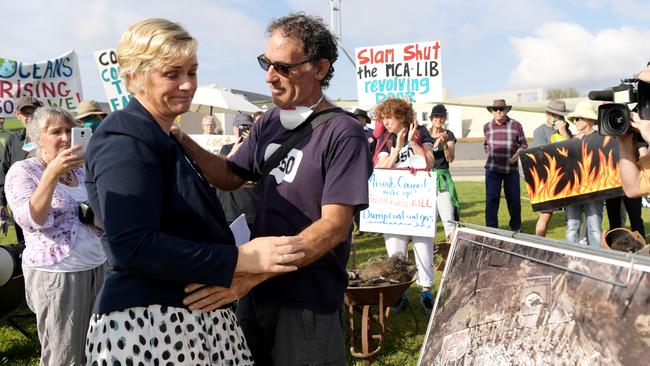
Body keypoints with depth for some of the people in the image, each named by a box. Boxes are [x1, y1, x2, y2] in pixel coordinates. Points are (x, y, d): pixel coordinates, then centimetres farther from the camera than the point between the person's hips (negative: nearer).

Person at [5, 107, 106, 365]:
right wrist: (51, 174, -30)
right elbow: (31, 220, -22)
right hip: (56, 273, -6)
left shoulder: (80, 170, 12)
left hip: (98, 265, 6)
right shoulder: (22, 171, -7)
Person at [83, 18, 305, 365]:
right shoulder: (124, 141, -15)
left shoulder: (163, 139, 15)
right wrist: (241, 258, -23)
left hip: (197, 314, 9)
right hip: (147, 324, -9)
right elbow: (132, 247, -25)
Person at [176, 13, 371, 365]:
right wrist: (181, 140, -5)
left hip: (308, 301, -6)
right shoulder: (269, 122, 5)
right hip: (256, 293, 6)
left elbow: (335, 226, -22)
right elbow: (229, 176, 13)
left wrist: (252, 274, -30)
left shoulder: (343, 133, -16)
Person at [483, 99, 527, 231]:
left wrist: (517, 154, -12)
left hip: (511, 168, -1)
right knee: (491, 198, -3)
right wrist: (490, 154, 6)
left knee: (513, 199, 8)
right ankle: (491, 228, 5)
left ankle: (515, 227, 26)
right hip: (492, 168, 1)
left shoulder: (516, 125, -3)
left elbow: (523, 144, 4)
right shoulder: (487, 127, 4)